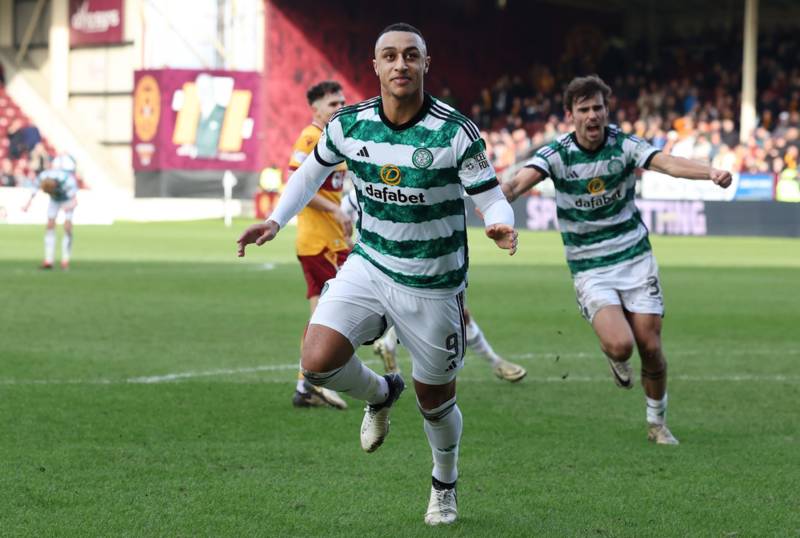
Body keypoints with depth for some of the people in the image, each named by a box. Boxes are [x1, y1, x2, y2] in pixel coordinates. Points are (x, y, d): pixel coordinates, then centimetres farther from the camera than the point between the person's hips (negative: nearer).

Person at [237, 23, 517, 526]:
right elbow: (312, 172, 13)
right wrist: (276, 221, 0)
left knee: (435, 400, 9)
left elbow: (493, 199, -12)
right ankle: (380, 394, 17)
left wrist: (502, 227, -35)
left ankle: (445, 485, 40)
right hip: (369, 264, 3)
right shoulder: (350, 124, -6)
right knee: (318, 361, -19)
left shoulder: (455, 132, -17)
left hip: (433, 285, -3)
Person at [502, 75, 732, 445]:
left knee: (650, 348, -1)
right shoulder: (556, 154, -10)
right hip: (590, 269, -2)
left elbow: (666, 163, -24)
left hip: (634, 258, 2)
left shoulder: (625, 145, -8)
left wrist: (710, 173, -44)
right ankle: (615, 358, 17)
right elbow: (520, 182, -26)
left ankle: (657, 423, 23)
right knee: (620, 344, -22)